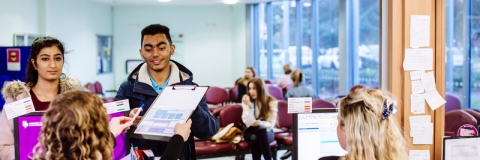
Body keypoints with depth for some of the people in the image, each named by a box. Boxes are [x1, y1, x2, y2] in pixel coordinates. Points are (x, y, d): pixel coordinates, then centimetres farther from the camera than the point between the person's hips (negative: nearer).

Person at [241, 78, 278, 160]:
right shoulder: (246, 101, -4)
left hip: (266, 132, 0)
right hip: (251, 132, 0)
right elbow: (248, 123, -13)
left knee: (260, 131, -37)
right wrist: (249, 107, -27)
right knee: (255, 136, -36)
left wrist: (260, 123, -31)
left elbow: (271, 124, -10)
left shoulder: (271, 101, -6)